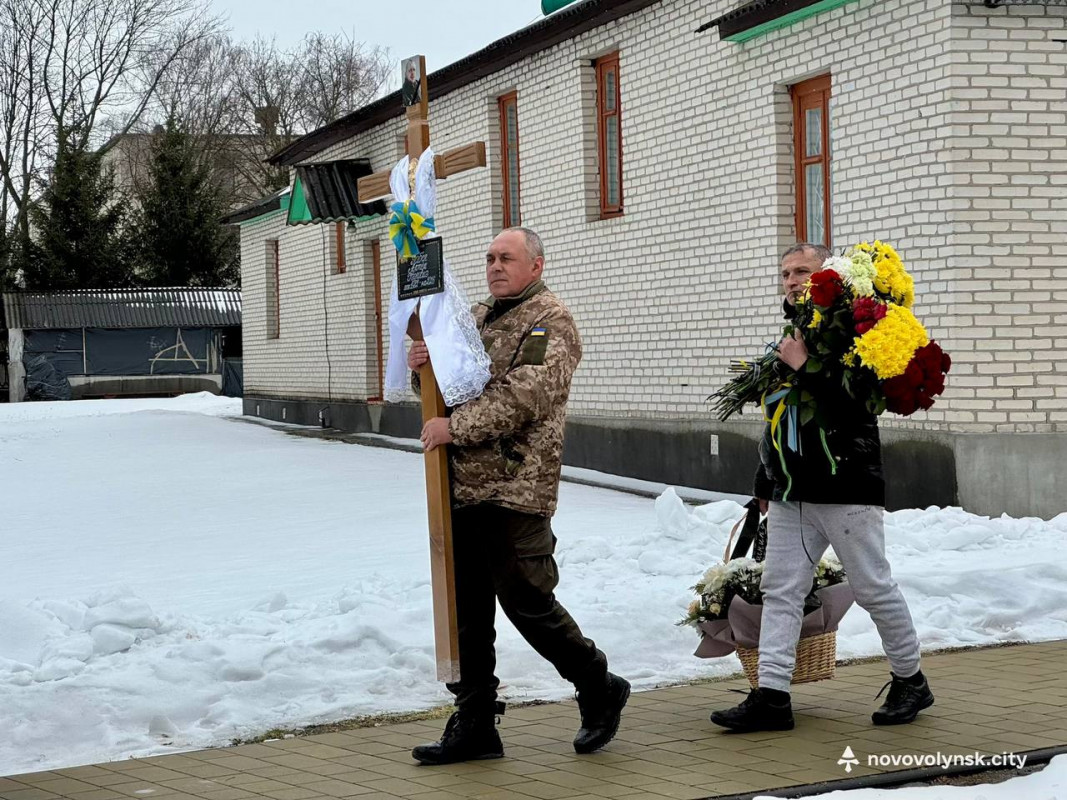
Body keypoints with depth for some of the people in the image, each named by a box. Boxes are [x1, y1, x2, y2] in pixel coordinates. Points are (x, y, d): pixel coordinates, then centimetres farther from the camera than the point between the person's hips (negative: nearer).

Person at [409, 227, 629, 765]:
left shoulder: (550, 321, -4)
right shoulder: (478, 318, 20)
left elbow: (524, 398, -17)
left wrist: (455, 427, -17)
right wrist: (422, 367, 1)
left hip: (516, 487, -8)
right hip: (462, 488, 8)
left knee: (526, 600, -4)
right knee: (466, 608, 7)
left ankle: (598, 689, 17)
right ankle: (474, 725, 13)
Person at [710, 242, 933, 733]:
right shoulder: (791, 336, 17)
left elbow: (852, 404, -24)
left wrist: (803, 368, -21)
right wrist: (765, 482, 25)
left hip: (846, 489, -8)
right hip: (792, 495, 8)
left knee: (874, 589, 2)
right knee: (779, 590, 0)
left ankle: (910, 682, 19)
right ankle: (772, 696, -1)